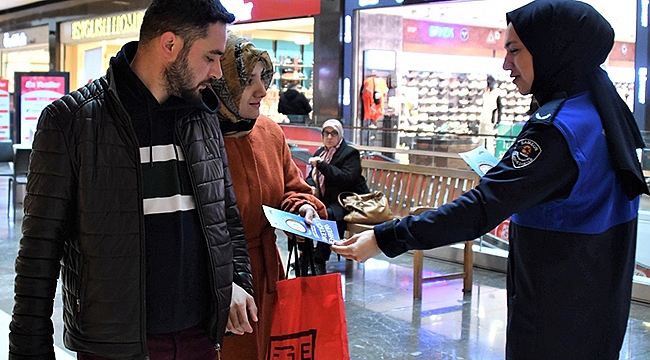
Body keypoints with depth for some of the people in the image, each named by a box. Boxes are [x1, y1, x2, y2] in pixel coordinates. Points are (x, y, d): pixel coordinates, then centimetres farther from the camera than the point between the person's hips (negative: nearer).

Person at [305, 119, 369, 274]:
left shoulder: (350, 153, -4)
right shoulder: (320, 152, 17)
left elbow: (347, 178, -19)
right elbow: (310, 177, 23)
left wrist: (321, 164, -22)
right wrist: (311, 187, -3)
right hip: (324, 201, 7)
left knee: (329, 215, -37)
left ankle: (319, 261, -32)